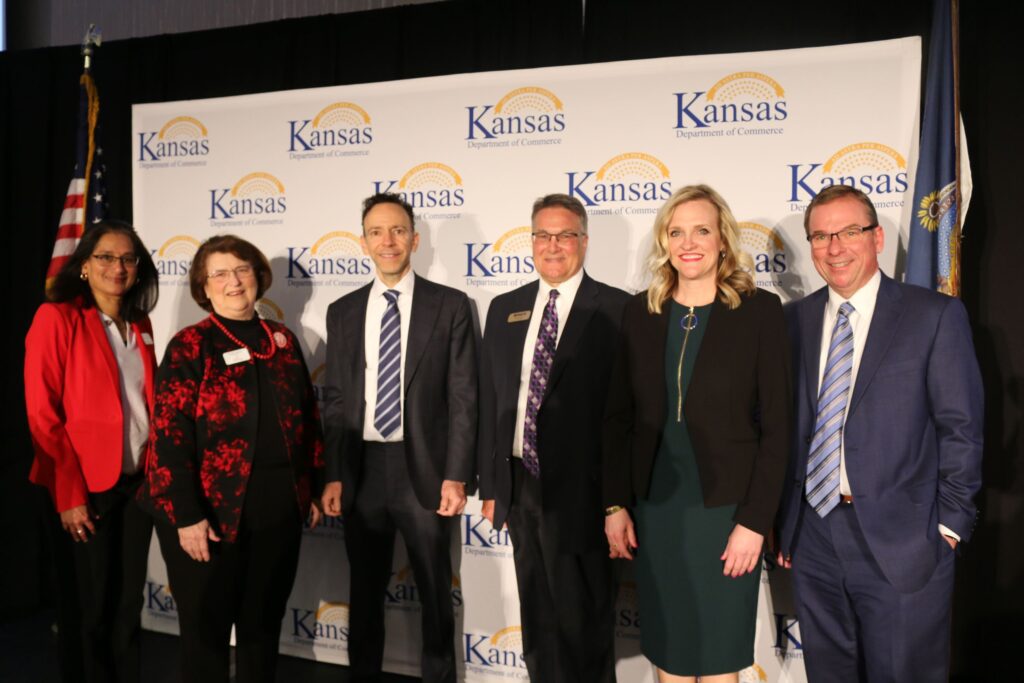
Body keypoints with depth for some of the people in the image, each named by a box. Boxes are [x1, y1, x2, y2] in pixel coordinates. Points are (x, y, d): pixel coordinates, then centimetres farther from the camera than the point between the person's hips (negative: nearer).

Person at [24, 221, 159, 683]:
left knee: (128, 604, 14)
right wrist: (69, 495, -14)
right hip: (86, 490, -5)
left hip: (137, 484, 5)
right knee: (87, 611, 9)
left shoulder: (140, 325, 9)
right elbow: (42, 414, -12)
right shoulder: (56, 318, -9)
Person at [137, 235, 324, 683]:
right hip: (212, 512, -4)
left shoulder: (283, 341, 7)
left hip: (279, 508, 4)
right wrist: (186, 516, -17)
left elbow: (307, 417, 12)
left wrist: (314, 487, 9)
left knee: (264, 623, 17)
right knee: (207, 628, 11)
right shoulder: (189, 346, -7)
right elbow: (169, 435, -12)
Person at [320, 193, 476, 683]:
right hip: (361, 470, 3)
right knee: (364, 593, 16)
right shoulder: (342, 311, 7)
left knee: (435, 593, 12)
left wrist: (456, 476, -11)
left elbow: (463, 398, -5)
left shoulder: (450, 306, -2)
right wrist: (333, 476, 1)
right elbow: (335, 400, 8)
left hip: (423, 469, -2)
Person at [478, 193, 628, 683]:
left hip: (581, 488, -5)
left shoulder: (616, 309, -7)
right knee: (538, 618, 19)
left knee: (584, 621, 9)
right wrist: (490, 485, 8)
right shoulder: (505, 309, 9)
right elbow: (490, 400, 10)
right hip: (521, 483, 5)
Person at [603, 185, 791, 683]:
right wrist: (616, 505, 1)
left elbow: (776, 425, -8)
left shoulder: (759, 310, -6)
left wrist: (755, 521, -11)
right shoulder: (640, 311, 3)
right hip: (654, 510, 3)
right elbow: (619, 417, 5)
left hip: (724, 511, -3)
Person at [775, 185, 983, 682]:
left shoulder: (935, 315, -5)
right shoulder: (794, 319, 5)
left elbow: (961, 429, -4)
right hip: (812, 534, 4)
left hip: (900, 539, -3)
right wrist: (782, 519, 7)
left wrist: (949, 523, -6)